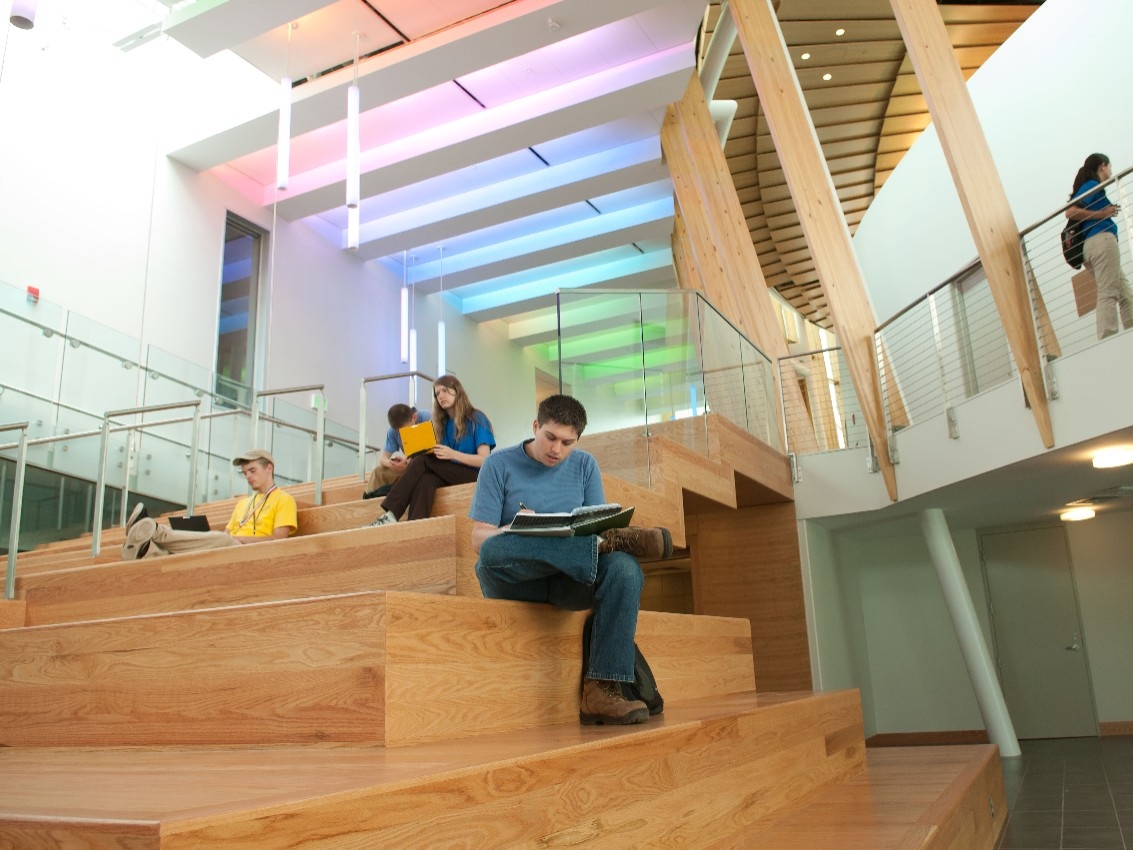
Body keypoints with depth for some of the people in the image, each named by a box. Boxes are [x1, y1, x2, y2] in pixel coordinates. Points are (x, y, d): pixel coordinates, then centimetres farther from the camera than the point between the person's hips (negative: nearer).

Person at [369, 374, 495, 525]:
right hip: (448, 475, 5)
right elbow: (440, 459, 11)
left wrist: (453, 454, -23)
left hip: (473, 475, -5)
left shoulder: (476, 419, -1)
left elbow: (484, 460, -10)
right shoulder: (443, 423, 17)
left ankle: (391, 514, -28)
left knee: (423, 461, -23)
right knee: (425, 480, -30)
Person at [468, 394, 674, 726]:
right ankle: (617, 541, -27)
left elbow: (600, 527, 8)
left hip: (572, 581, 3)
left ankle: (601, 690, -34)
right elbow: (479, 539, -4)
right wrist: (514, 532, -25)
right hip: (514, 579, -2)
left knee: (625, 568, -30)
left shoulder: (585, 465, 11)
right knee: (495, 550, -39)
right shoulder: (500, 464, 1)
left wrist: (603, 536, -17)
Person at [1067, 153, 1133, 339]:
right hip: (1102, 240, -9)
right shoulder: (1093, 185, 3)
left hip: (1091, 245, 9)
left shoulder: (1092, 186, 28)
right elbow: (1070, 212, -11)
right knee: (1108, 293, -18)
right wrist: (1101, 214, -8)